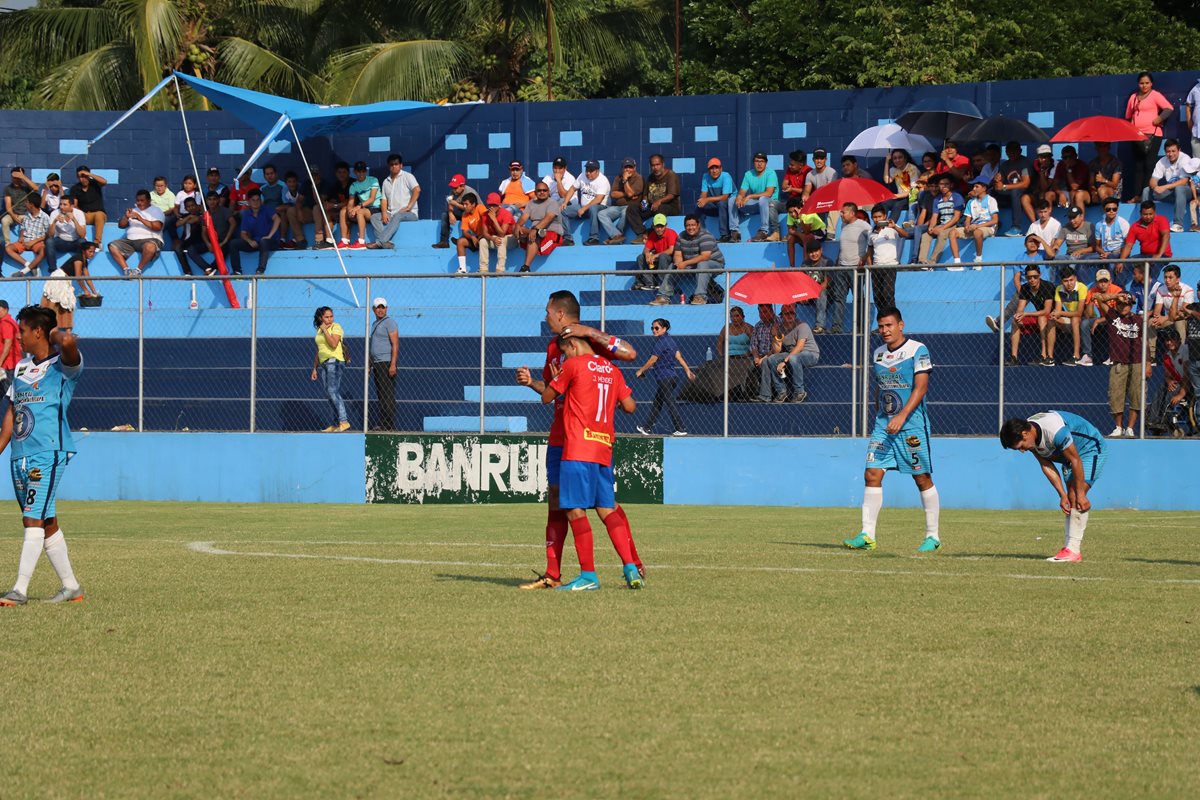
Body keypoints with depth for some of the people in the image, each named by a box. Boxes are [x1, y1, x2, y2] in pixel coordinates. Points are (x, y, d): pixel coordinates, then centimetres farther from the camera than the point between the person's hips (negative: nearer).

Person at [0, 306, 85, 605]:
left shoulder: (63, 365, -6)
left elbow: (69, 342, -31)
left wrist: (58, 335, -10)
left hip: (49, 453, -8)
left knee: (34, 519, -13)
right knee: (46, 523, 10)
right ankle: (70, 586, 18)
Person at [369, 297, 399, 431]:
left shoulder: (389, 322, -7)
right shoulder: (375, 324, 21)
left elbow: (395, 344, -15)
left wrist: (393, 364, -22)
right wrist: (369, 365, 22)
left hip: (386, 363, -9)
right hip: (376, 364, 9)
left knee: (387, 396, -10)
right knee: (380, 396, 8)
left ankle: (390, 425, -11)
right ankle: (381, 424, 10)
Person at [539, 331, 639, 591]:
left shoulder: (573, 365, -3)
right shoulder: (612, 370, 14)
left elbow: (547, 397, 2)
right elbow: (630, 406, 12)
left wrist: (557, 380, 21)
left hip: (578, 450, -7)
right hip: (604, 451, 7)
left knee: (575, 511, -4)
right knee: (607, 510, 11)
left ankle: (588, 576, -7)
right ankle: (630, 568, 2)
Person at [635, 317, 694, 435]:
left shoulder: (661, 341, -14)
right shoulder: (669, 340, 14)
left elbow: (653, 360, -12)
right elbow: (679, 356, 13)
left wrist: (641, 371, -1)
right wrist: (687, 370, 14)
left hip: (665, 377, -10)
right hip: (672, 376, 10)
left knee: (670, 402, -7)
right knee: (657, 402, 15)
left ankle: (681, 429, -8)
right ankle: (647, 427, 22)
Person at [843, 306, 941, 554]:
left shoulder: (918, 350, -8)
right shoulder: (878, 354, 12)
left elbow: (920, 387, -15)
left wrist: (902, 416, -24)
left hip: (912, 424, -6)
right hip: (883, 424, 6)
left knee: (922, 478, 1)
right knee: (872, 475, -5)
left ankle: (933, 536, 11)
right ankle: (867, 535, -6)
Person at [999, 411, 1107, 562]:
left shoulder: (1056, 431, -37)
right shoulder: (1032, 438, -10)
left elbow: (1075, 460, -29)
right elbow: (1046, 466, -5)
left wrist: (1080, 494, -22)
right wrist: (1062, 495, -10)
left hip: (1092, 449, -8)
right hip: (1071, 453, 8)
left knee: (1075, 497, -19)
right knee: (1070, 500, 4)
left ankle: (1073, 551, -21)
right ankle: (1068, 547, 4)